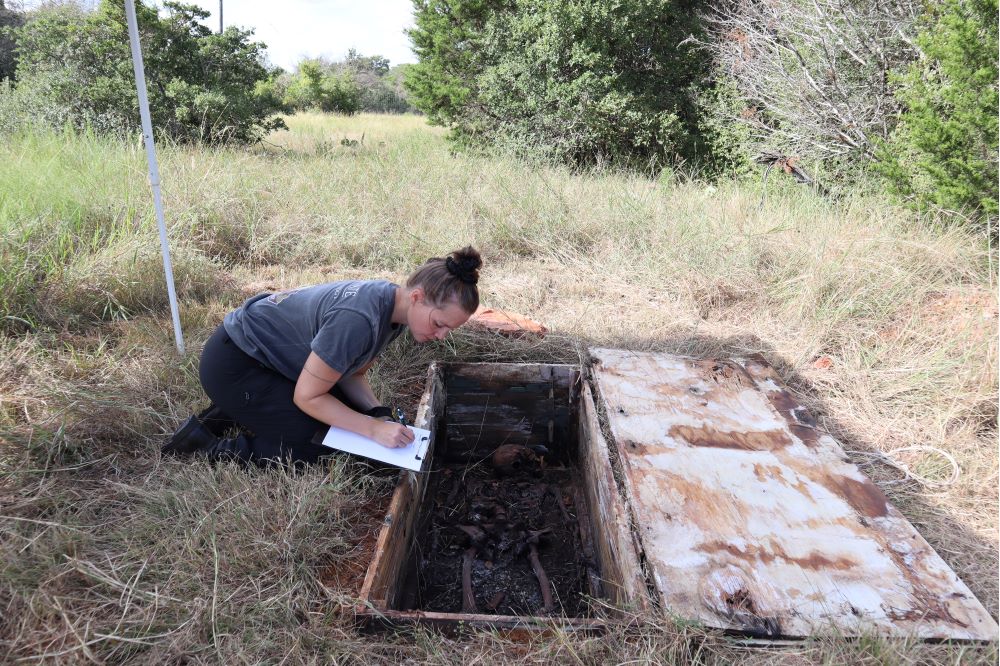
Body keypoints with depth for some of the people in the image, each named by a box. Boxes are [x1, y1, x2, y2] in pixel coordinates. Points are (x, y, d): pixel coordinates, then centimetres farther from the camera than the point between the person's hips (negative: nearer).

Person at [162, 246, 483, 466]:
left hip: (272, 354, 9)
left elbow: (351, 374, 2)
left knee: (348, 414, 10)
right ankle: (202, 443, 3)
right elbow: (307, 396, -25)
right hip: (233, 365, -9)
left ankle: (238, 410, 17)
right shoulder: (357, 320, -36)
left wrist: (378, 413, -13)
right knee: (312, 448, -9)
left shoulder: (393, 305, -8)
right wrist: (373, 428, -25)